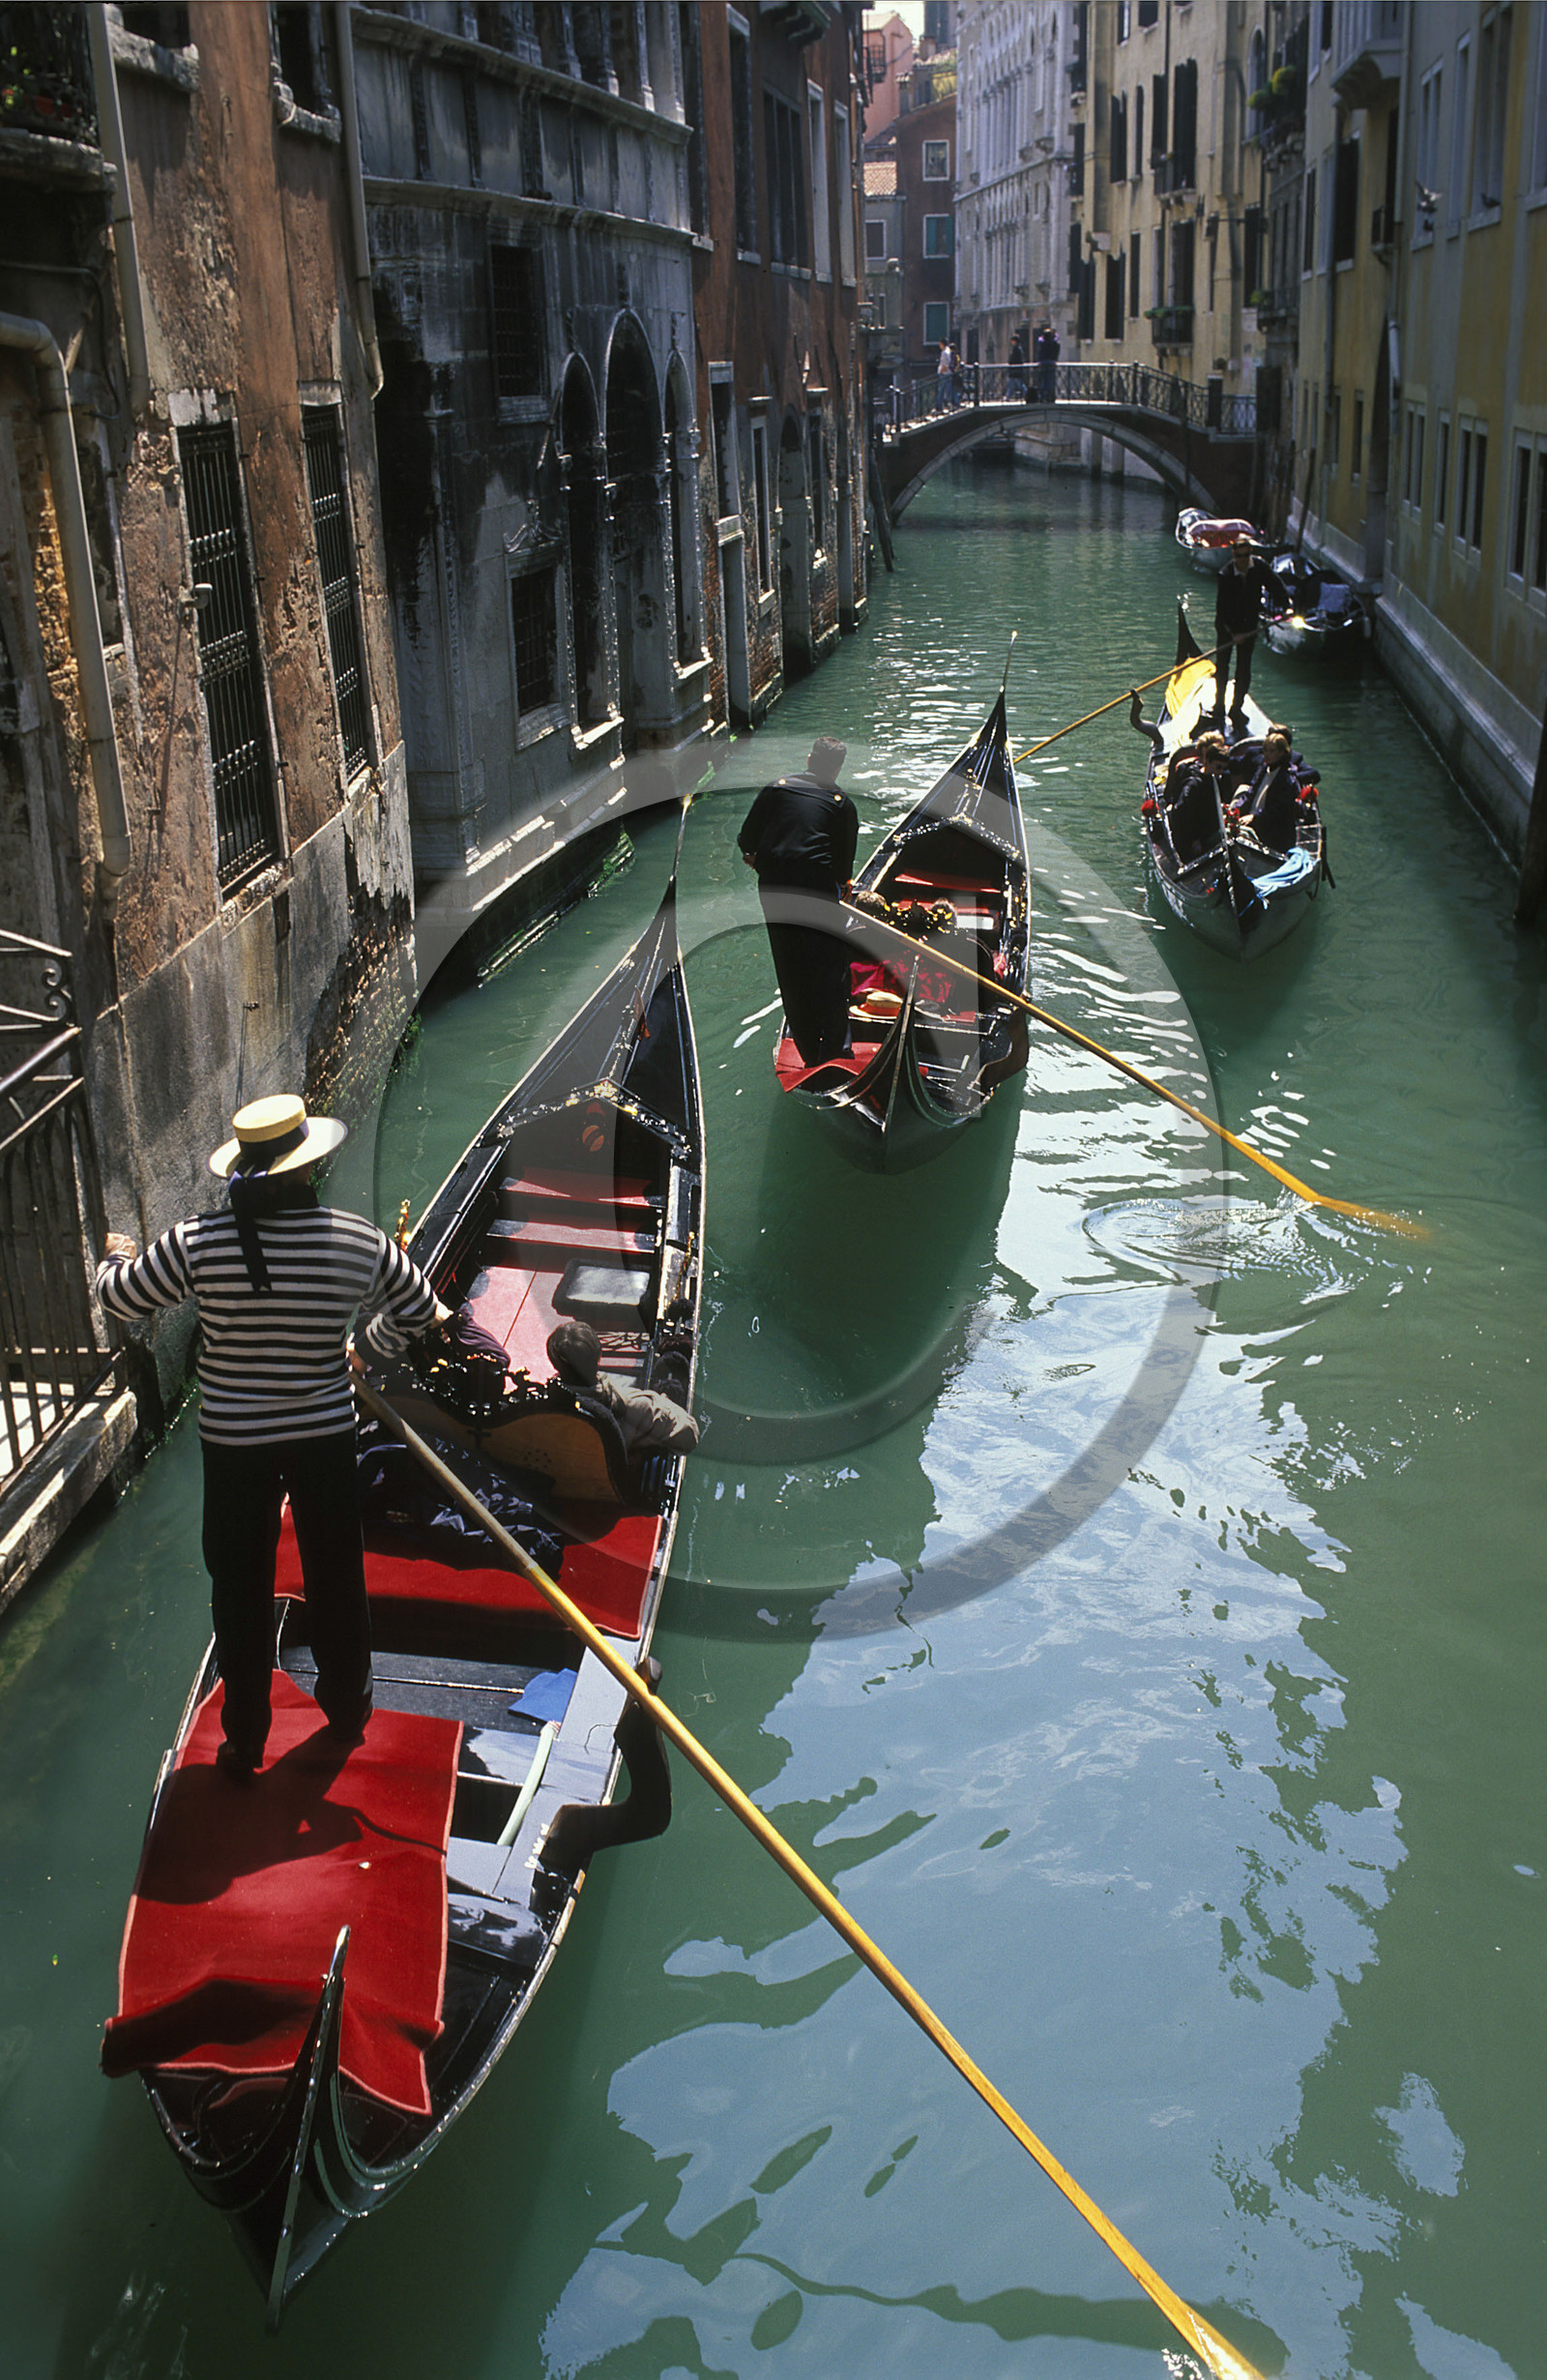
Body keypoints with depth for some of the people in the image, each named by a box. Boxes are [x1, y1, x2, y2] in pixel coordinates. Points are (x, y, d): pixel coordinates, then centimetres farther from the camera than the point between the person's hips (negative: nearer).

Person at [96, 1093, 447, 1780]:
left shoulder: (197, 1243, -17)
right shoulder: (358, 1241, -13)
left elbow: (119, 1298, -3)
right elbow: (419, 1309, 3)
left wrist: (115, 1255, 19)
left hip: (232, 1440, -1)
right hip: (326, 1436, 1)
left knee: (241, 1586, 14)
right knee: (335, 1573, 20)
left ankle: (244, 1739, 25)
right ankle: (347, 1709, 38)